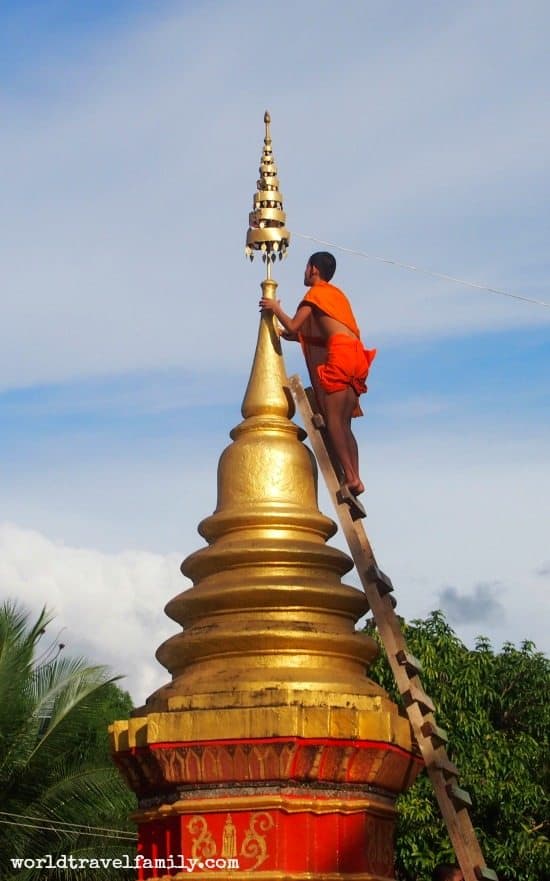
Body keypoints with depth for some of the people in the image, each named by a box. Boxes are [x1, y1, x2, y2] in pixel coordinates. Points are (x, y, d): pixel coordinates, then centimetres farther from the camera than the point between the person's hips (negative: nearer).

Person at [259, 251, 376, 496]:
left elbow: (293, 326, -1)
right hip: (356, 354, 8)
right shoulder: (336, 293, 29)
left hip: (340, 354, -8)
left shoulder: (316, 292, 5)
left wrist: (276, 309, 17)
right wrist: (295, 336, 42)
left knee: (333, 418, -11)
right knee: (344, 423, 6)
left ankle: (350, 477, -22)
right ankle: (355, 478, -4)